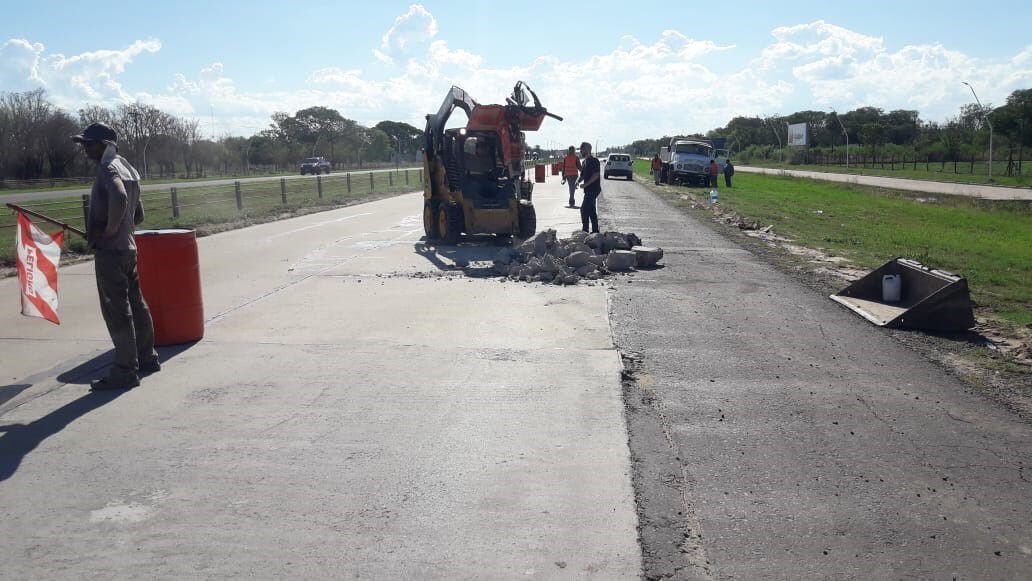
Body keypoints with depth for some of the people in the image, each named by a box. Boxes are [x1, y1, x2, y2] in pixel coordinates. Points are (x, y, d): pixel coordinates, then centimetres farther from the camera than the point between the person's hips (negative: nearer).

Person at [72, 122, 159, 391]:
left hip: (109, 251, -10)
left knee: (116, 311, -5)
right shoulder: (127, 169, 15)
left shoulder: (109, 169, -14)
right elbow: (138, 214, 22)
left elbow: (119, 198, -36)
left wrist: (109, 229, -23)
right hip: (128, 248, 10)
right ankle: (147, 358, 26)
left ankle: (125, 371, 0)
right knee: (136, 305, 16)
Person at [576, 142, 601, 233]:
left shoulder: (594, 161, -12)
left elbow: (596, 175, -20)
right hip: (589, 190, 10)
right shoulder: (585, 162, 16)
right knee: (591, 210, 12)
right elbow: (583, 175, 22)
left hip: (593, 189, -10)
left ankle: (585, 230, -9)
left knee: (584, 209, -12)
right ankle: (595, 230, 17)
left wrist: (585, 184, -22)